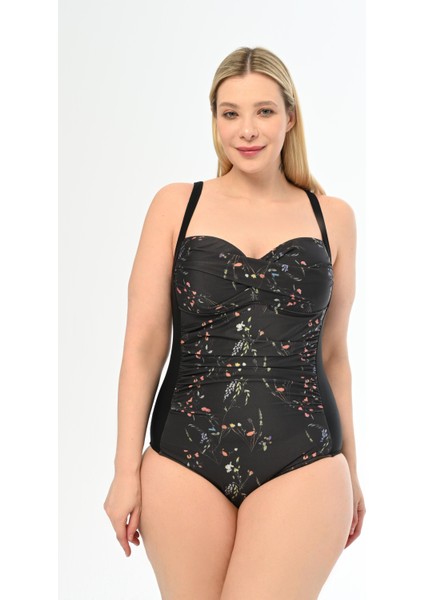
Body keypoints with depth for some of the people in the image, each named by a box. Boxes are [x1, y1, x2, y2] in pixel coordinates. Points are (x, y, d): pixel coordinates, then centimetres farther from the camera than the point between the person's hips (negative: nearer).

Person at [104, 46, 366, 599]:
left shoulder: (332, 217, 9)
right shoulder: (176, 205, 5)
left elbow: (332, 353, 14)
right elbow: (144, 345, 3)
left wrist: (351, 472, 18)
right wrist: (126, 470, 0)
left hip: (302, 465, 0)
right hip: (185, 460, 0)